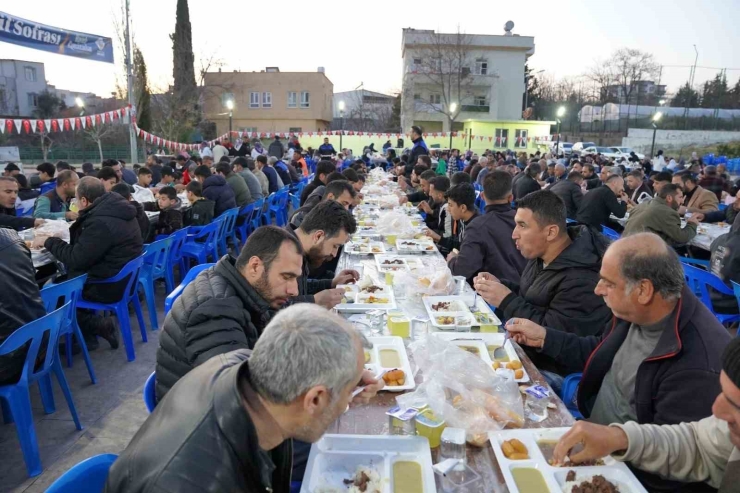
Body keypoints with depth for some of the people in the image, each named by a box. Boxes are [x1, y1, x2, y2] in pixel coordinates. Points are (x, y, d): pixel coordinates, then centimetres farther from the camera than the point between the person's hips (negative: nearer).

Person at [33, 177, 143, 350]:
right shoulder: (115, 209, 3)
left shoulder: (101, 222, -27)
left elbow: (76, 259, -19)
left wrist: (48, 242, -8)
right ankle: (88, 331, 15)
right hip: (123, 277, 9)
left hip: (109, 285, -9)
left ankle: (99, 325, 7)